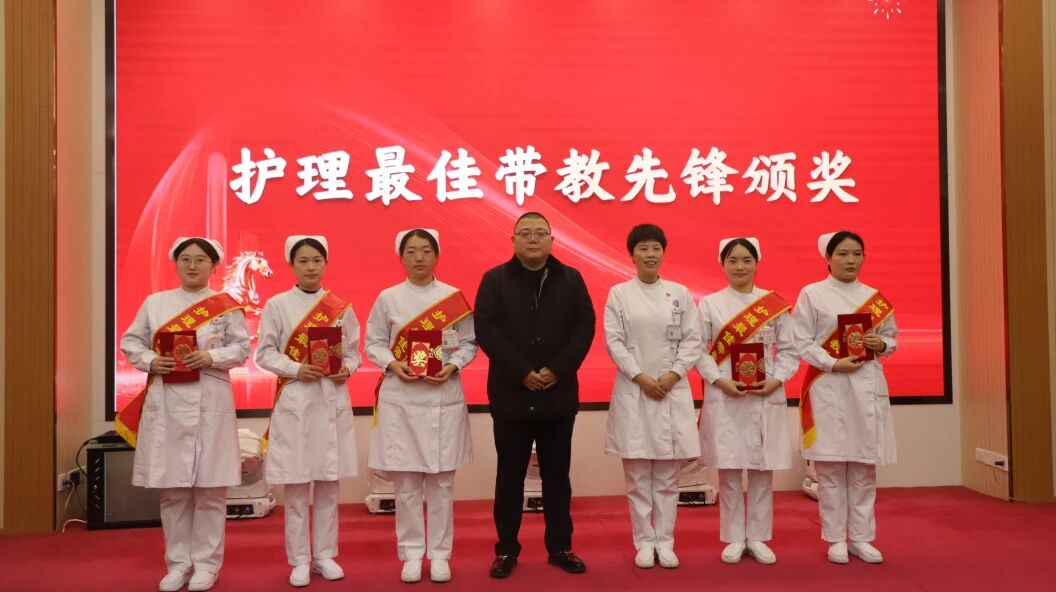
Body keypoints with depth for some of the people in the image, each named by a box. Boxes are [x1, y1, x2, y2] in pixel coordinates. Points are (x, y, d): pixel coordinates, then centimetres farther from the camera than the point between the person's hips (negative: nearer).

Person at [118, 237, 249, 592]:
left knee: (210, 488, 0)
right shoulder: (155, 302, 10)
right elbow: (131, 342, 10)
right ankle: (178, 562, 17)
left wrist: (211, 357, -15)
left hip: (210, 403, -2)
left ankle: (207, 562, 12)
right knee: (171, 488, 5)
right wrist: (150, 361, -8)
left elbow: (242, 347, 1)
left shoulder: (226, 305, 3)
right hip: (165, 403, 2)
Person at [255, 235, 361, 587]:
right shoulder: (277, 305, 0)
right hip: (294, 400, -2)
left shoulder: (341, 307, 6)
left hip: (333, 400, 2)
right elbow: (264, 353, -1)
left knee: (329, 483, 7)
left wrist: (347, 369, -11)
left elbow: (353, 352, 10)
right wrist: (296, 369, -16)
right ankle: (300, 560, 13)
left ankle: (325, 555, 20)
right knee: (295, 485, 2)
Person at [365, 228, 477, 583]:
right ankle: (412, 553, 15)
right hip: (400, 398, 0)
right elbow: (372, 343, 5)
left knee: (441, 481, 4)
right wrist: (392, 364, -12)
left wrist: (452, 366, -13)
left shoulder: (454, 297, 3)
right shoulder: (388, 298, 4)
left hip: (444, 396, 0)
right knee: (405, 482, 3)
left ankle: (439, 553, 15)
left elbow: (469, 342, 4)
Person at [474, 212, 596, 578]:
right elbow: (485, 329, -8)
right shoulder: (494, 280, 1)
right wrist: (522, 372, -16)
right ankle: (506, 549, 17)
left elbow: (585, 327, 0)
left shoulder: (571, 279, 7)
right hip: (511, 395, -2)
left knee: (557, 474, 10)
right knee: (509, 476, 6)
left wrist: (557, 370, -12)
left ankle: (560, 547, 21)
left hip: (558, 395, 2)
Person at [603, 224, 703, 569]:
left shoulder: (680, 293, 7)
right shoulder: (619, 294, 3)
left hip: (673, 390, 1)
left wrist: (671, 377, -10)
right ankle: (644, 542, 13)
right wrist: (641, 378, -12)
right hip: (633, 390, -1)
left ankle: (665, 542, 14)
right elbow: (613, 342, -3)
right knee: (637, 476, 3)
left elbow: (692, 341, 3)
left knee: (667, 476, 5)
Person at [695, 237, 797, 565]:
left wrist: (776, 379, -10)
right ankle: (734, 538, 15)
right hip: (724, 398, -1)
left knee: (762, 469, 6)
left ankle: (758, 537, 19)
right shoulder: (709, 304, 2)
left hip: (766, 397, 1)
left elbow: (789, 349, 5)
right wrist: (720, 380, -13)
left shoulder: (774, 303, 5)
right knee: (729, 470, 2)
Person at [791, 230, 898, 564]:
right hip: (828, 386, -3)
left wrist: (881, 344, -6)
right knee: (830, 465, -2)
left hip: (867, 386, 3)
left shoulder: (875, 298, 11)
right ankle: (836, 539, 9)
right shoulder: (812, 294, 0)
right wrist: (835, 364, -17)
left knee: (864, 465, 5)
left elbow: (891, 337, 17)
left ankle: (861, 537, 14)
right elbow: (802, 342, -5)